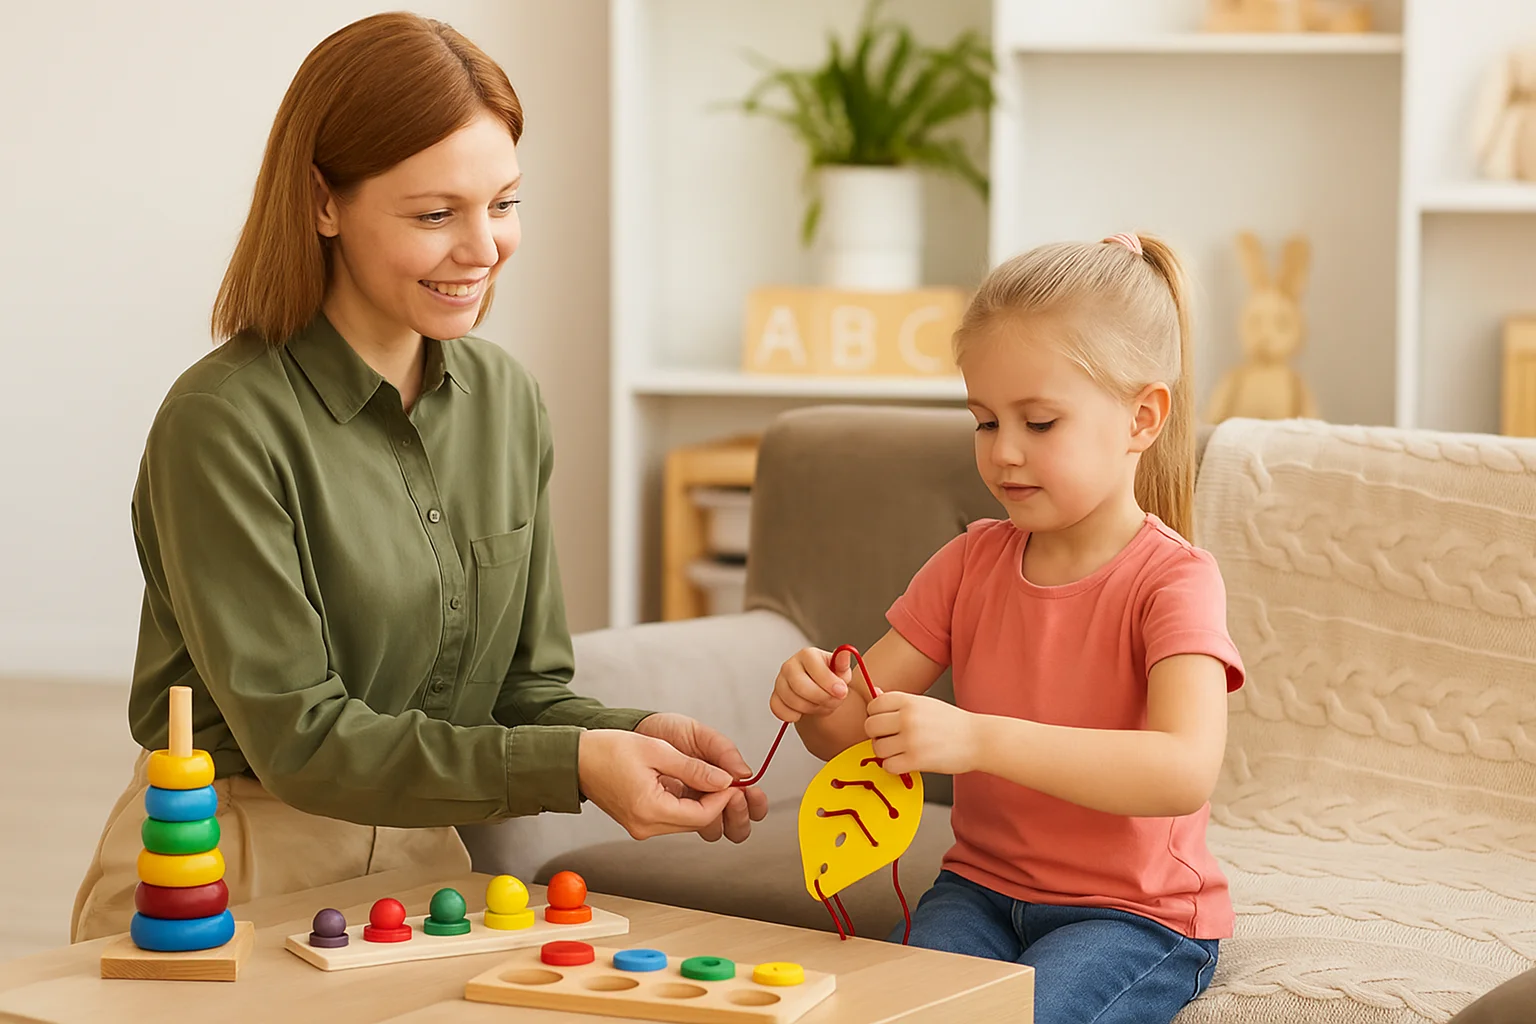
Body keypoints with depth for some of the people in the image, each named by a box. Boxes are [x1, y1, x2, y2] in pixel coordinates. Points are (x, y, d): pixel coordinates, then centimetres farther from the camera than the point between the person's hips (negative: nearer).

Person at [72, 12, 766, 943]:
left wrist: (635, 737, -12)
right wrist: (571, 765, -22)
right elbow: (297, 736, -16)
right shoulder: (223, 422, -15)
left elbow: (526, 689, 10)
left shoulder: (507, 400, 6)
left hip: (422, 856, 6)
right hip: (230, 881, -5)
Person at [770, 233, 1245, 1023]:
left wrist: (976, 738, -38)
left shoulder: (1173, 581, -12)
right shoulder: (973, 563, 6)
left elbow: (1186, 771, -30)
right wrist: (817, 702, -20)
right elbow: (852, 733, 6)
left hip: (1136, 914, -4)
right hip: (983, 889, 4)